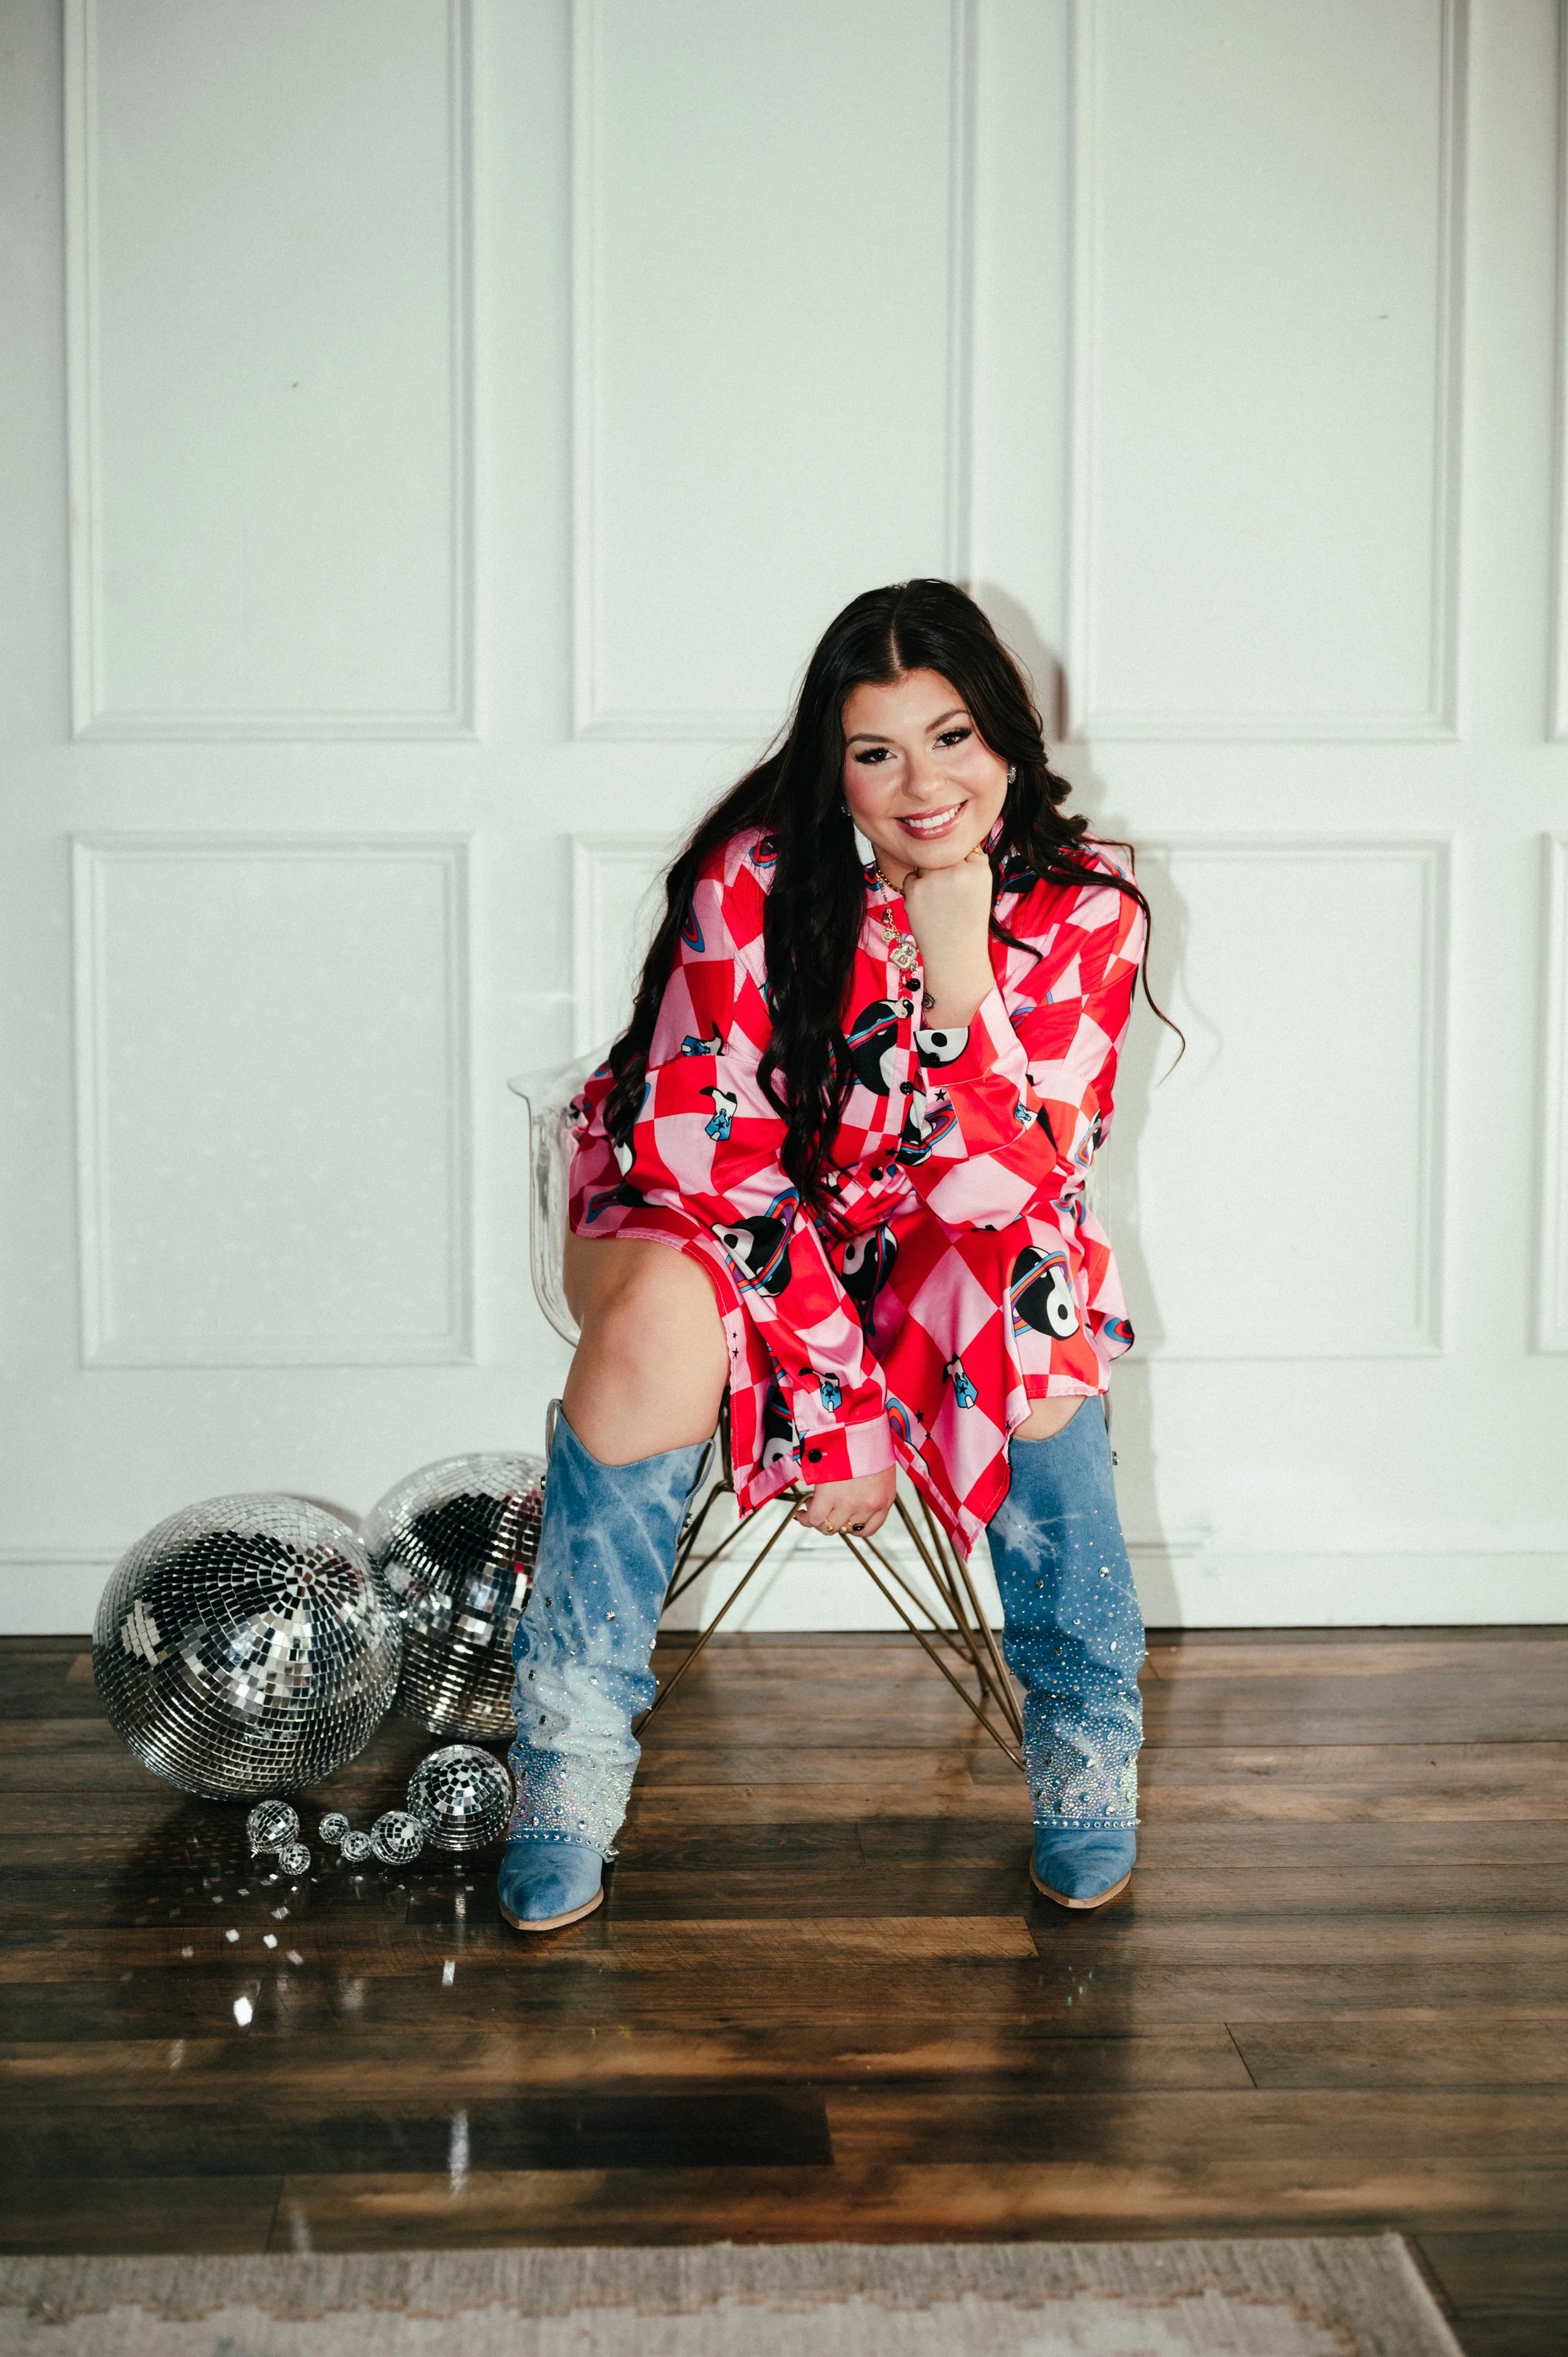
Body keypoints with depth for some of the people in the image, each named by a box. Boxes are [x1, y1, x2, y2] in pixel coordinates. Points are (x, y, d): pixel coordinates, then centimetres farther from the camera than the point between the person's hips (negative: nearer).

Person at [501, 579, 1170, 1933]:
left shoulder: (1084, 911, -14)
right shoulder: (752, 883, -19)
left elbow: (1014, 1187, -19)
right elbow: (719, 1155, -19)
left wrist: (959, 978, -34)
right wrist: (834, 1411, -23)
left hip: (947, 1256, 2)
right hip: (722, 1218, -1)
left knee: (1039, 1334, -32)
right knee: (665, 1328, -36)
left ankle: (1086, 1750, -10)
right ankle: (568, 1774, -19)